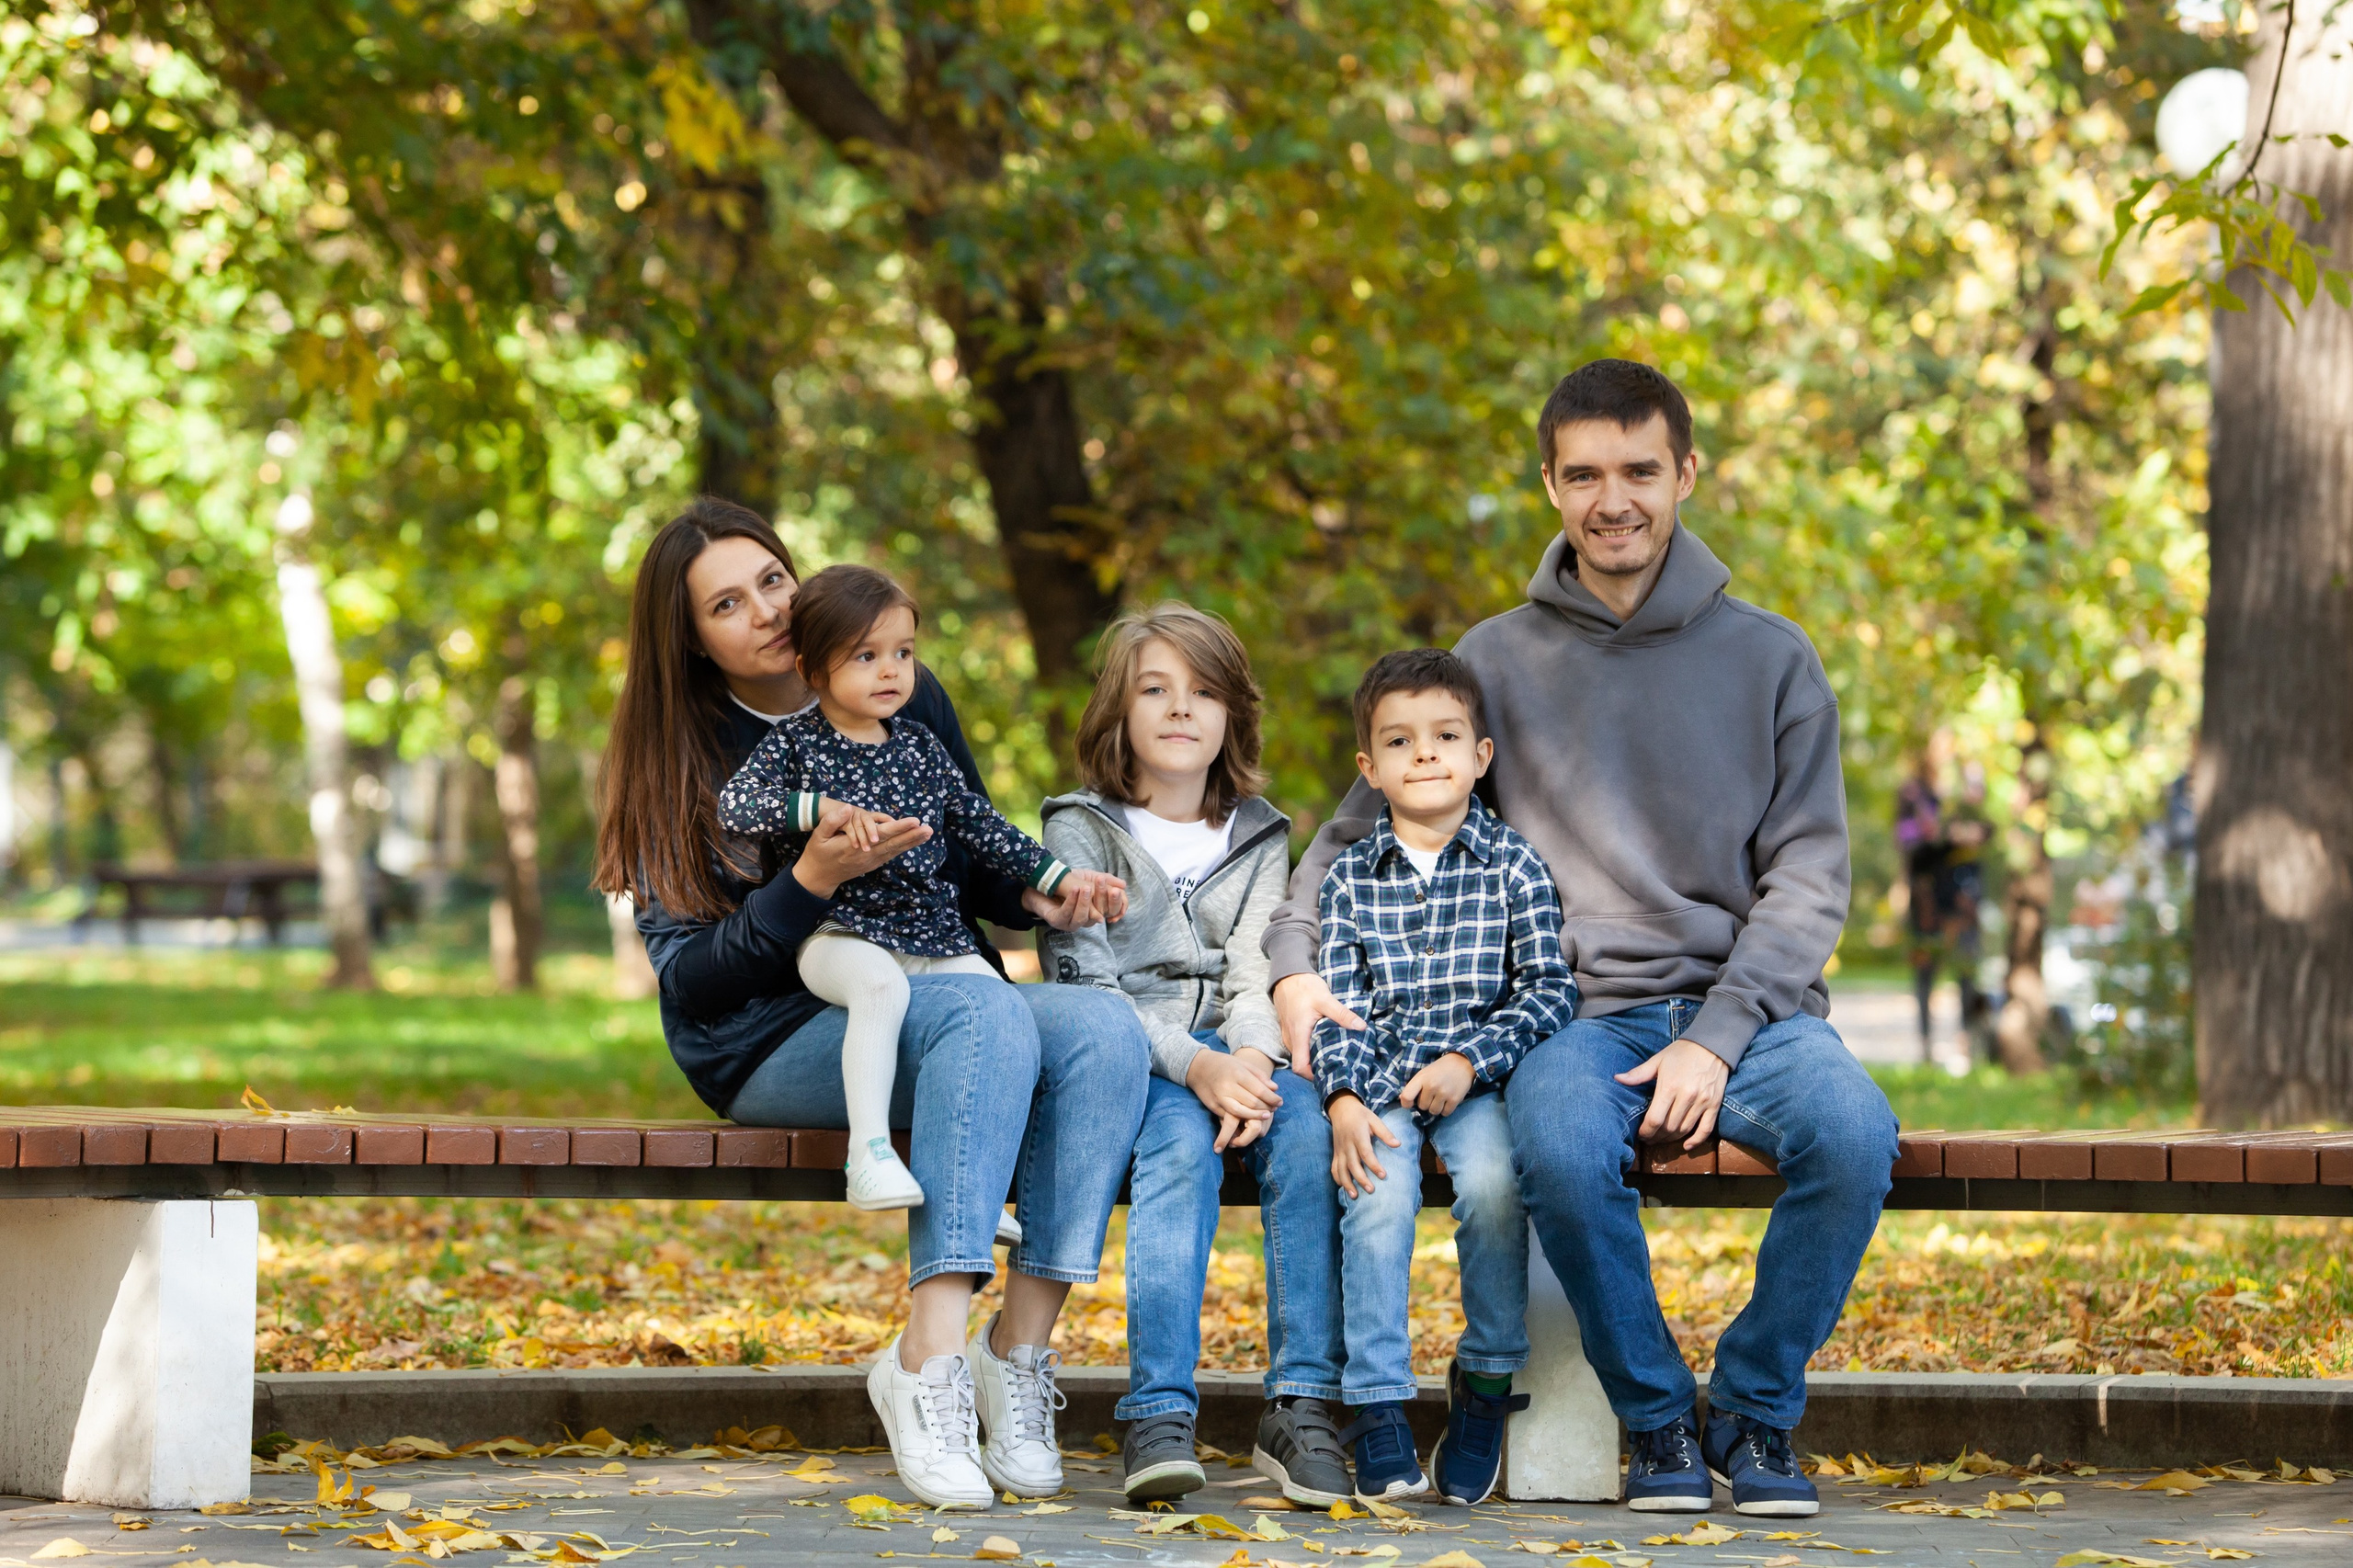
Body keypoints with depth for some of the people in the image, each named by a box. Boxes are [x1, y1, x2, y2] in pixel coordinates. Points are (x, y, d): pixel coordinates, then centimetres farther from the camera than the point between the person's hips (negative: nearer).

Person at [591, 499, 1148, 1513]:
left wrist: (1037, 897, -5)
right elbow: (689, 983, -9)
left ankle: (1019, 1352, -30)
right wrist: (812, 881, -24)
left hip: (934, 988, 4)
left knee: (1105, 1028, -27)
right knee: (987, 1016, -35)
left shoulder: (906, 703, 8)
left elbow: (975, 862, 19)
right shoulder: (681, 763, -2)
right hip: (772, 1042, -4)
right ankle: (930, 1363, -42)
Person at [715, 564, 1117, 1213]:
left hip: (936, 939, 5)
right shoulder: (795, 743, 2)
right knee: (881, 983, -38)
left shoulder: (920, 745, 17)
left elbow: (980, 826, 22)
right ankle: (869, 1154, -41)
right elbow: (733, 805, -14)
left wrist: (1057, 877, 15)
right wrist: (825, 809, -25)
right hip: (840, 936, -5)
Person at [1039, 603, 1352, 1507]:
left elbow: (1258, 967, 4)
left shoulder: (1259, 838, 18)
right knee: (1181, 1143, -35)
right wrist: (1192, 1065, -21)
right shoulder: (1081, 831, 7)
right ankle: (1159, 1416, -41)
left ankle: (1300, 1407, -33)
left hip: (1236, 1051, 3)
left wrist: (1253, 1057, -20)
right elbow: (1081, 982, -5)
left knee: (1308, 1128, -30)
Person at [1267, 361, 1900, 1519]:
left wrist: (1718, 1039, -10)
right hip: (1579, 1013, 0)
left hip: (1744, 1001, 1)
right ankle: (1658, 1420, -12)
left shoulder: (1769, 660, 9)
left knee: (1852, 1131, -32)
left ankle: (1756, 1408, -9)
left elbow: (1809, 873, 4)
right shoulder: (1499, 661, 11)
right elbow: (1364, 824, 14)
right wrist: (1296, 964, -6)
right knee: (1562, 1151, -36)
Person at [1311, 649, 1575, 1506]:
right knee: (1379, 1191, -28)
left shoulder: (1511, 865, 5)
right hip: (1378, 1080, 1)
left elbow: (1550, 987, -1)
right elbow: (1338, 1004, 3)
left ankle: (1488, 1378, -11)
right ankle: (1378, 1405, -22)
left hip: (1481, 1074, -1)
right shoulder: (1349, 878, 9)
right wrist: (1343, 1098, -14)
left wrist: (1470, 1061, -15)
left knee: (1493, 1178, -31)